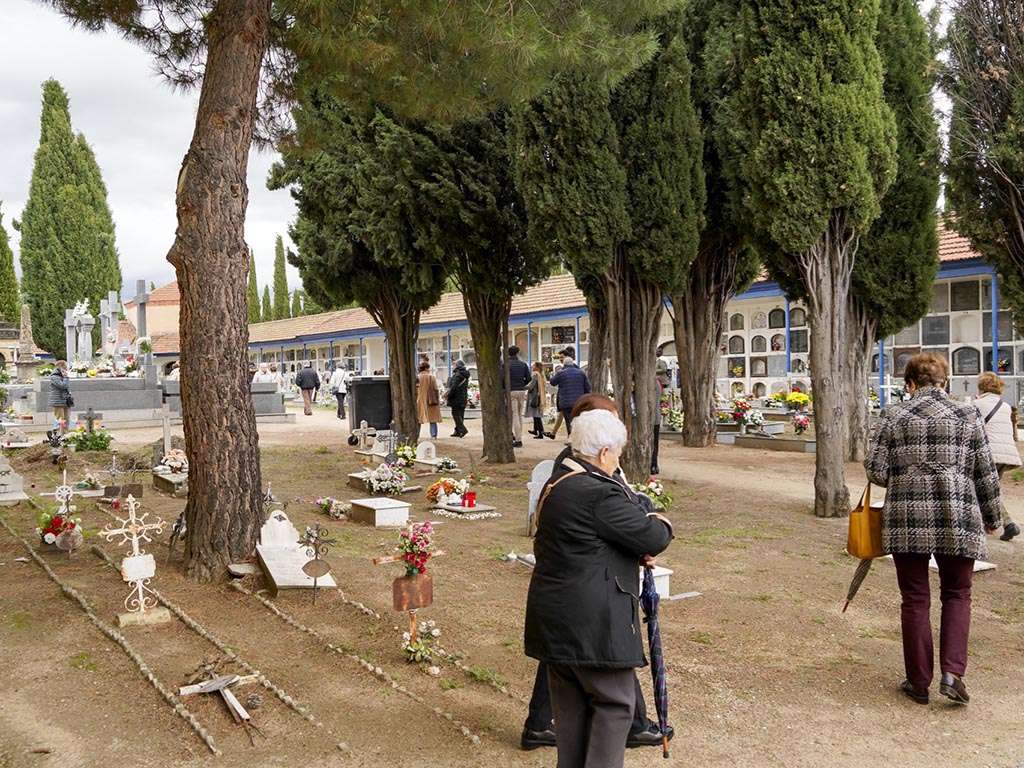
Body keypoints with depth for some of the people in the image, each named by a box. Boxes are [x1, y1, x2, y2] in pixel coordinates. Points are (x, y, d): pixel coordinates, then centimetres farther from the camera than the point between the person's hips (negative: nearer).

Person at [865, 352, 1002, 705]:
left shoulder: (895, 416, -1)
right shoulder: (968, 416, 2)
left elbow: (875, 470, -5)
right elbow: (986, 474, 5)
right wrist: (991, 517, 17)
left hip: (907, 520, 0)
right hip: (957, 520, 1)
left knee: (915, 600, 9)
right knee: (957, 595, 18)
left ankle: (919, 682, 16)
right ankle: (952, 672, 5)